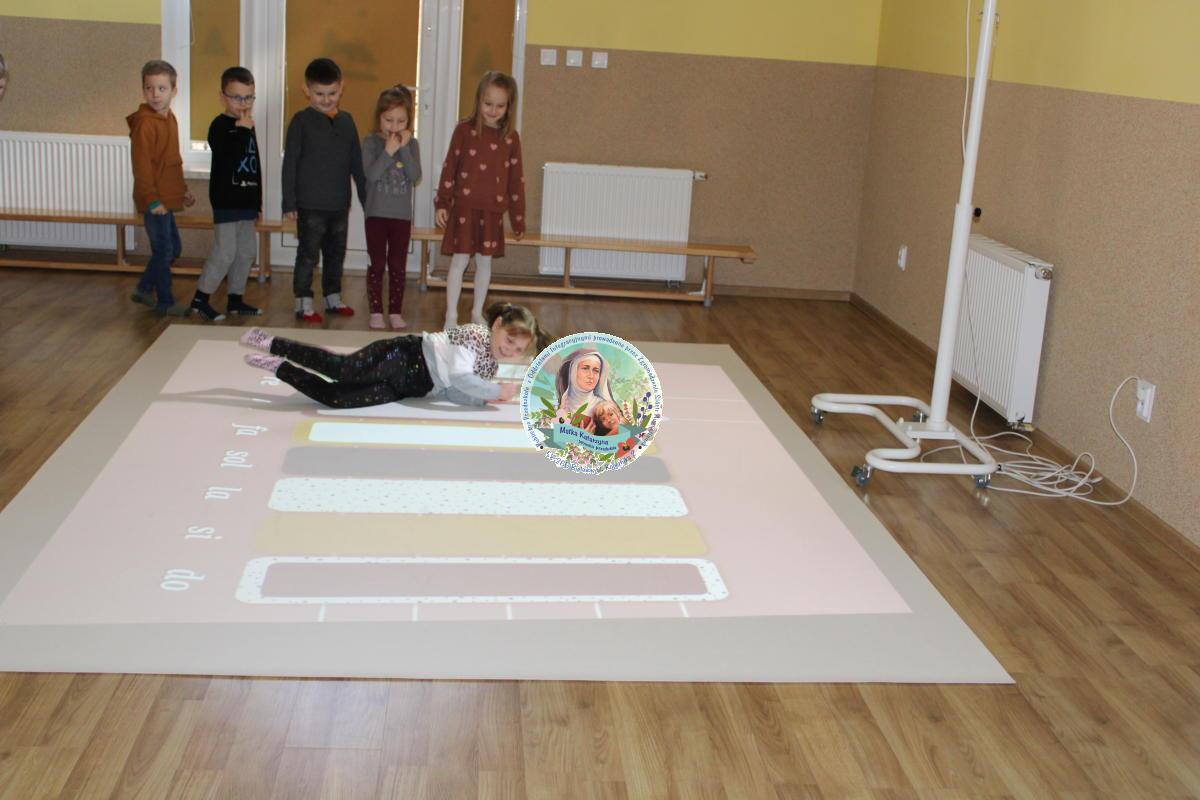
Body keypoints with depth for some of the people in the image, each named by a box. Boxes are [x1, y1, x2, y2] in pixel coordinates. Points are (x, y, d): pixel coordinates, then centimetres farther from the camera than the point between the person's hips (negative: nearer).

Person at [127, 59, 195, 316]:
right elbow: (142, 165, -20)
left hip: (166, 198, 9)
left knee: (173, 247, 18)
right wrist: (152, 199, -22)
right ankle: (165, 302, 12)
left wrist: (183, 189, 24)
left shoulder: (169, 119, 11)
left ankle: (144, 289, 31)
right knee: (164, 250, 0)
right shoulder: (145, 123, -17)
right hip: (154, 201, -9)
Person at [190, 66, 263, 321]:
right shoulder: (220, 126, -10)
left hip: (246, 202, 8)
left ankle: (235, 300, 21)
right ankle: (200, 299, 0)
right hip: (226, 203, -8)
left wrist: (257, 202, 20)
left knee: (247, 252, 11)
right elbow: (230, 159, -26)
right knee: (224, 253, -10)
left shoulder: (247, 126, 14)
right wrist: (242, 131, -23)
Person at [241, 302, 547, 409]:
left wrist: (483, 398, -4)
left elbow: (455, 392, 12)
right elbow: (458, 376, -23)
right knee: (344, 369, -29)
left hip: (408, 387, 7)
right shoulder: (476, 334, -10)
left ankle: (279, 367, 5)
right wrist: (497, 391, -19)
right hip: (408, 357, -7)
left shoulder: (491, 367, 15)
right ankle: (271, 344, -13)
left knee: (334, 397, -10)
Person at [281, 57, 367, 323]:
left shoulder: (346, 121, 7)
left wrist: (366, 198, 11)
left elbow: (357, 163, 12)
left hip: (340, 204, 5)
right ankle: (303, 303, 10)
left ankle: (333, 297, 29)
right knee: (308, 255, 1)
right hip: (310, 204, -5)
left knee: (336, 253, 15)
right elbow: (290, 163, -6)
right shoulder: (301, 121, -6)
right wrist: (289, 202, -10)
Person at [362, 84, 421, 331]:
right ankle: (376, 311, 9)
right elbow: (370, 174, -16)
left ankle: (395, 312, 14)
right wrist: (388, 151, -23)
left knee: (398, 266, 6)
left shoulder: (411, 144, 3)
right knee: (377, 264, 2)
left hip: (402, 215, 2)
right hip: (376, 213, -2)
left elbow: (415, 177, -9)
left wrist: (404, 149, -16)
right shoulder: (371, 142, -3)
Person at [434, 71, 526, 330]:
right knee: (460, 260, 0)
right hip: (464, 207, -2)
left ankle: (477, 313, 24)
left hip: (493, 211, 2)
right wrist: (442, 203, -3)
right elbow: (449, 167, 0)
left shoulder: (510, 137, 3)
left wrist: (518, 219, 8)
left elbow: (515, 179, 7)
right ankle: (451, 315, 8)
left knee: (485, 261, 10)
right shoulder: (465, 130, -3)